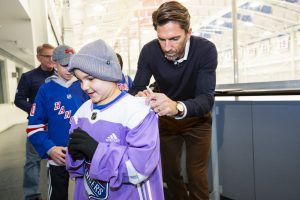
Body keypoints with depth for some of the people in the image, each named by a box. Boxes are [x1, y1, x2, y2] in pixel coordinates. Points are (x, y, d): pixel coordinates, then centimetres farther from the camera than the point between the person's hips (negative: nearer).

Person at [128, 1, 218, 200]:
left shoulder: (206, 49, -27)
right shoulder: (149, 51, -21)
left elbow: (207, 99, -35)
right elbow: (135, 90, -19)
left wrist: (178, 107, -57)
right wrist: (139, 97, -45)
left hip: (196, 119, -2)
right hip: (166, 120, 3)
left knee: (196, 176, 2)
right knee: (169, 172, 15)